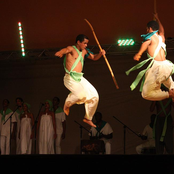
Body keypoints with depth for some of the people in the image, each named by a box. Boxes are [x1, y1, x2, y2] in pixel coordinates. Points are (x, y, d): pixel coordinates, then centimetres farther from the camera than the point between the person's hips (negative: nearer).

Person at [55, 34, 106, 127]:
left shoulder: (84, 51, 15)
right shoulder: (71, 49, -8)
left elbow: (94, 57, 28)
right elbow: (58, 53, -26)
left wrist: (100, 53, 5)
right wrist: (59, 53, -52)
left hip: (80, 78, 8)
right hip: (70, 78, -8)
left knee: (94, 96, 3)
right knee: (82, 94, -28)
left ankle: (88, 118, 17)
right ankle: (67, 103, 4)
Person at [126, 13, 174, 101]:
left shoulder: (151, 36, 5)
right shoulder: (161, 37, 24)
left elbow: (146, 42, -19)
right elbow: (161, 30, 49)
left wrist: (139, 53, -34)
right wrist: (157, 19, 65)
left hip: (156, 65, -7)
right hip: (167, 66, 7)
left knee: (146, 94, -2)